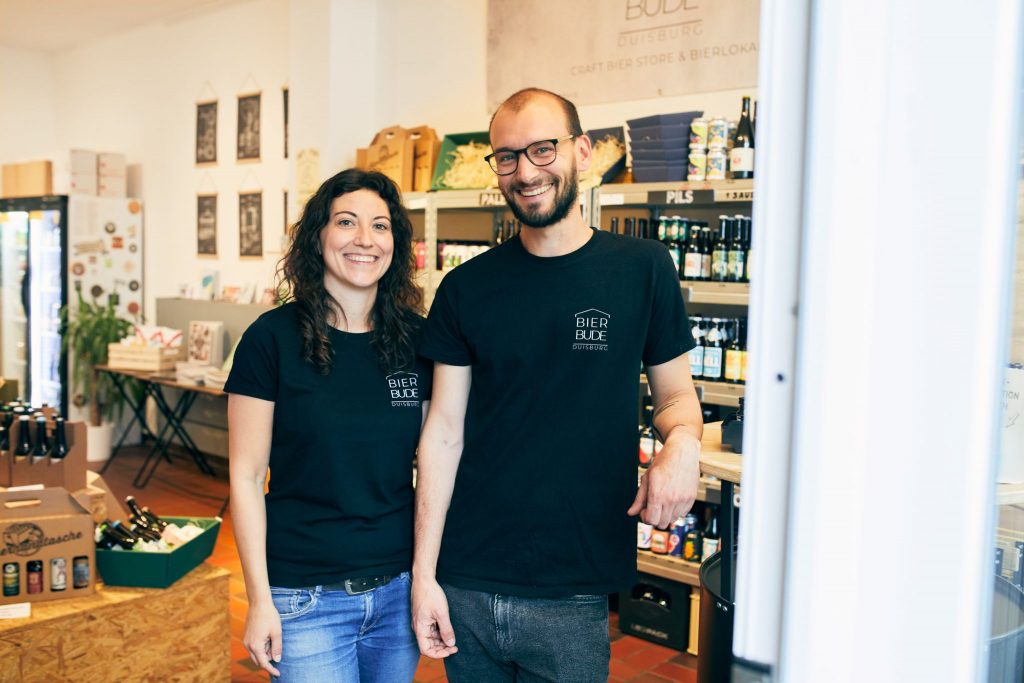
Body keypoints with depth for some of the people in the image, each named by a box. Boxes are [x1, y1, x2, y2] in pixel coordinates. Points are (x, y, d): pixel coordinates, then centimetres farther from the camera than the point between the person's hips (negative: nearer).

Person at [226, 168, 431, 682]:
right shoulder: (273, 338, -9)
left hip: (400, 591, 4)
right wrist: (259, 600, -8)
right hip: (308, 599, -3)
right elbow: (246, 476, -7)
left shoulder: (416, 339, 1)